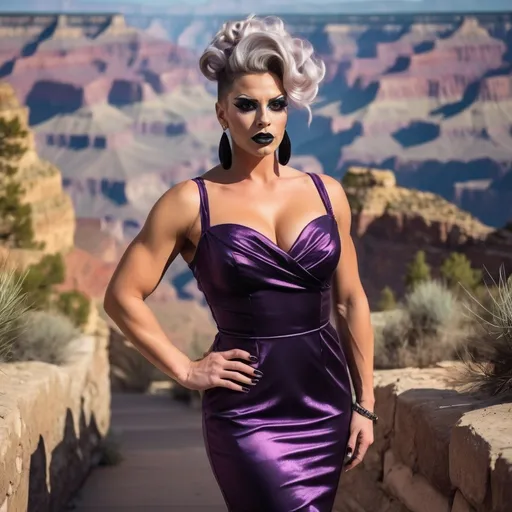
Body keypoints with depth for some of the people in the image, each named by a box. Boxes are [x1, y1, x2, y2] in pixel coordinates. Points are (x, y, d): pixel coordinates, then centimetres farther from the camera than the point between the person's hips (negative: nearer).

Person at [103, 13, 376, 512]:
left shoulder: (326, 193, 6)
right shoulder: (191, 203, -3)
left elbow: (350, 302, 12)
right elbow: (123, 296, 0)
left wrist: (365, 404, 10)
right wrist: (186, 370, -3)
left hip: (325, 403, 4)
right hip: (248, 410, -4)